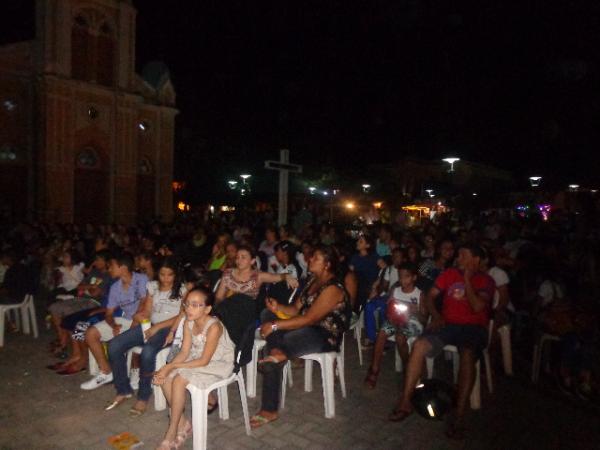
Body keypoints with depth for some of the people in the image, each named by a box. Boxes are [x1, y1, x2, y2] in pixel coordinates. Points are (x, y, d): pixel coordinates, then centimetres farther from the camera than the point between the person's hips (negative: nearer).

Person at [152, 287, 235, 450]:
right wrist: (167, 368, -19)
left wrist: (173, 366, -23)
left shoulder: (214, 327, -28)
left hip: (218, 364, -7)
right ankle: (182, 424, 3)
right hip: (198, 360, 7)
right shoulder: (188, 322, -6)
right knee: (165, 379, -12)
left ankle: (171, 434, -5)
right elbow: (184, 352, -2)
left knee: (179, 381, -24)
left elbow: (204, 361, -24)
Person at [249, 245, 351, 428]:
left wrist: (275, 326, -24)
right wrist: (278, 308, -9)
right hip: (308, 330, 8)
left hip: (325, 337, -8)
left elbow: (309, 319, -23)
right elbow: (296, 309, 12)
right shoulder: (313, 281, 12)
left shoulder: (333, 289, -16)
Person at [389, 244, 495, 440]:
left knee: (467, 355, -35)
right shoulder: (450, 273, 13)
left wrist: (467, 279, -9)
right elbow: (430, 295, 11)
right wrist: (435, 315, -6)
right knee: (419, 345, -23)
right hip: (447, 323, 3)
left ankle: (460, 416, -29)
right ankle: (405, 402, -15)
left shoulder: (485, 281, 3)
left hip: (473, 327, -3)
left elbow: (477, 307, -14)